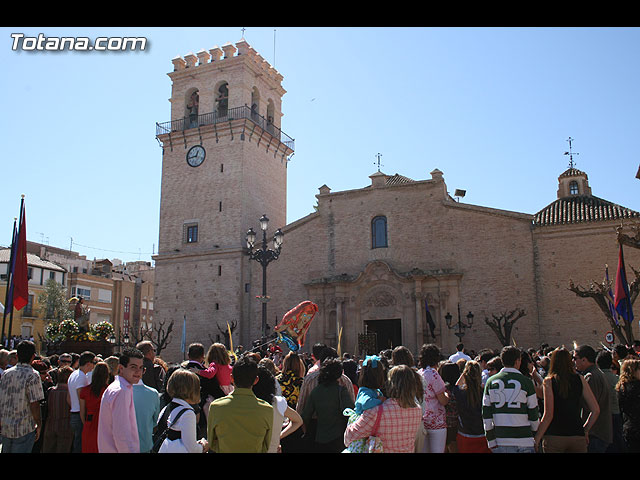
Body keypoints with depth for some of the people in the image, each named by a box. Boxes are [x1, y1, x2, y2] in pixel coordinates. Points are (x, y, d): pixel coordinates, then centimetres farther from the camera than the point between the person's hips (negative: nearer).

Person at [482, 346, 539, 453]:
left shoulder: (491, 382, 2)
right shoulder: (526, 382, -7)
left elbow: (486, 416, 2)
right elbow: (533, 415, -2)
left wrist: (491, 442, 7)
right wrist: (536, 436, 13)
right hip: (523, 444, -3)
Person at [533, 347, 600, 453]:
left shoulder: (549, 381, -5)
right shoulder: (580, 379, 4)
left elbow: (548, 415, -11)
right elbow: (595, 410, 3)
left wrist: (536, 439, -5)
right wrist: (585, 430, 15)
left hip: (554, 436, -3)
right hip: (578, 436, 3)